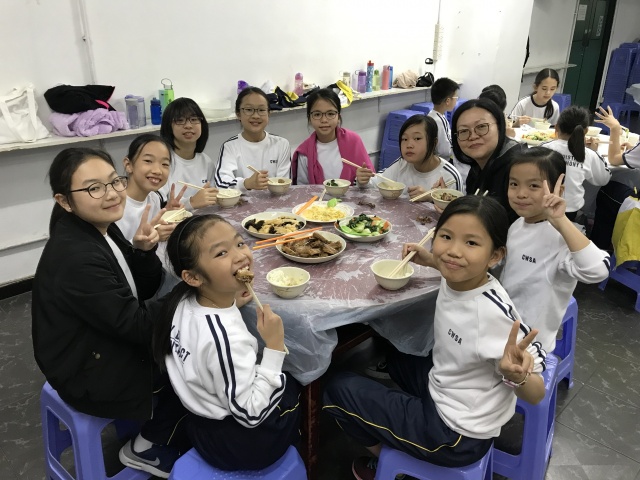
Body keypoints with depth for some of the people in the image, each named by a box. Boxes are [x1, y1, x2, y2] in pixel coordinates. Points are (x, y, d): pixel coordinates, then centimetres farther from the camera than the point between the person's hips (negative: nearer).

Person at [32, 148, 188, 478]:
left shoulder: (101, 228, -4)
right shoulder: (75, 258, -30)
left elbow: (146, 291, 0)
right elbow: (135, 327, -25)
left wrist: (143, 251, -19)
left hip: (108, 344, 8)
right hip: (90, 376, -8)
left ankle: (157, 435, 26)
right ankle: (151, 447, 21)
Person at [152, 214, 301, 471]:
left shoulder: (184, 302, -13)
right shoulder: (225, 337, -36)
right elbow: (251, 414, -28)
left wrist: (231, 302, 0)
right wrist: (275, 347, -29)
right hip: (239, 444, -7)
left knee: (289, 380, 27)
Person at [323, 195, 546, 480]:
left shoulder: (494, 312, -32)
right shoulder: (453, 281, -11)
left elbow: (536, 394, -23)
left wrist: (516, 375, -44)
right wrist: (432, 261, 0)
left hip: (457, 436, -8)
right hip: (441, 389, 8)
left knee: (338, 389, -3)